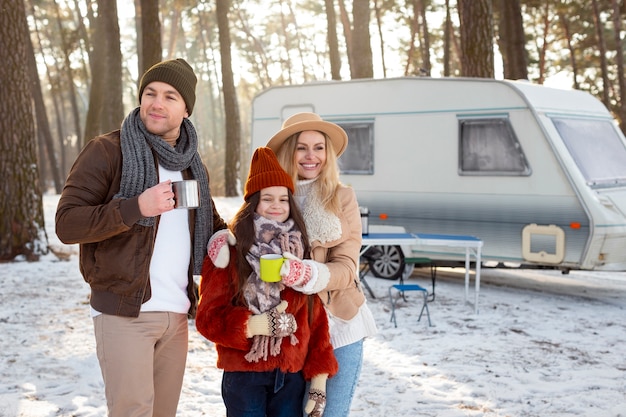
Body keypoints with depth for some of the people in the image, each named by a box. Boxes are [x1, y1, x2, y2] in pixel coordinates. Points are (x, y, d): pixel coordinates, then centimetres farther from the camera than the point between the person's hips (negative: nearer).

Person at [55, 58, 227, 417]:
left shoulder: (194, 166, 15)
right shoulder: (108, 151, -5)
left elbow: (211, 222, 30)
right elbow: (67, 223, -12)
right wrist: (135, 207, -23)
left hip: (177, 314, 6)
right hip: (123, 312, -6)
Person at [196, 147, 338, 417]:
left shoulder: (300, 255, 9)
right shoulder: (229, 253, -4)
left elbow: (316, 321, 9)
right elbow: (208, 318, -8)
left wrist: (319, 378, 3)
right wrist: (258, 324, -22)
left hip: (291, 376, 4)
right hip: (244, 376, -3)